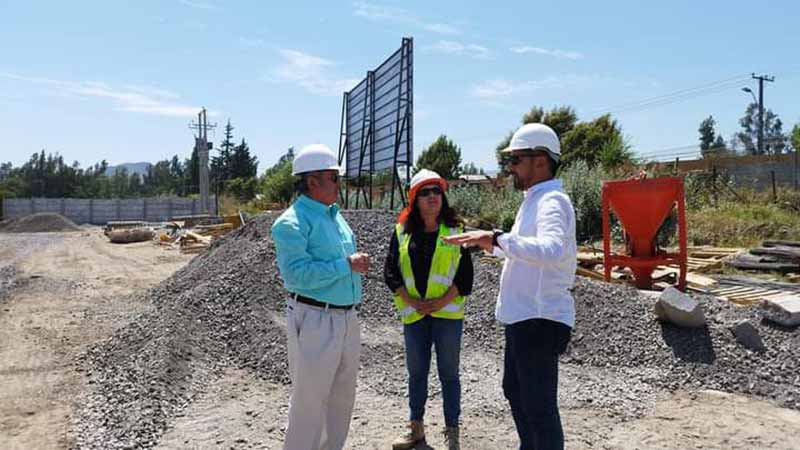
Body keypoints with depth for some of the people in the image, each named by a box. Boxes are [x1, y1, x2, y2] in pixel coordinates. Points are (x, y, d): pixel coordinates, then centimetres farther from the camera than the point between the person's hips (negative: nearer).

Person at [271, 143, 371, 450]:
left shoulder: (334, 215, 12)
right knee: (310, 400, 1)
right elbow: (296, 274, -25)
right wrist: (346, 265, -22)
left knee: (342, 397, 19)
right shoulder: (292, 223, -15)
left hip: (347, 318, 9)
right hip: (315, 320, -8)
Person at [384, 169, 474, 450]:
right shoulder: (402, 231, 4)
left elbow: (465, 273, -3)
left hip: (447, 313, -2)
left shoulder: (455, 231, -1)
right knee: (416, 372, 13)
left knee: (448, 373, 5)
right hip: (413, 313, 2)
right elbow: (391, 271, 2)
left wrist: (441, 301, -13)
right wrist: (412, 301, -9)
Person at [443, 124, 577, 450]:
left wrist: (497, 238, -45)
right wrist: (493, 245, 30)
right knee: (515, 390, 25)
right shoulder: (534, 199, 13)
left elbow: (551, 250, -40)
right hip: (523, 317, 11)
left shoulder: (552, 202, -19)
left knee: (539, 405, -1)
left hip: (539, 320, -11)